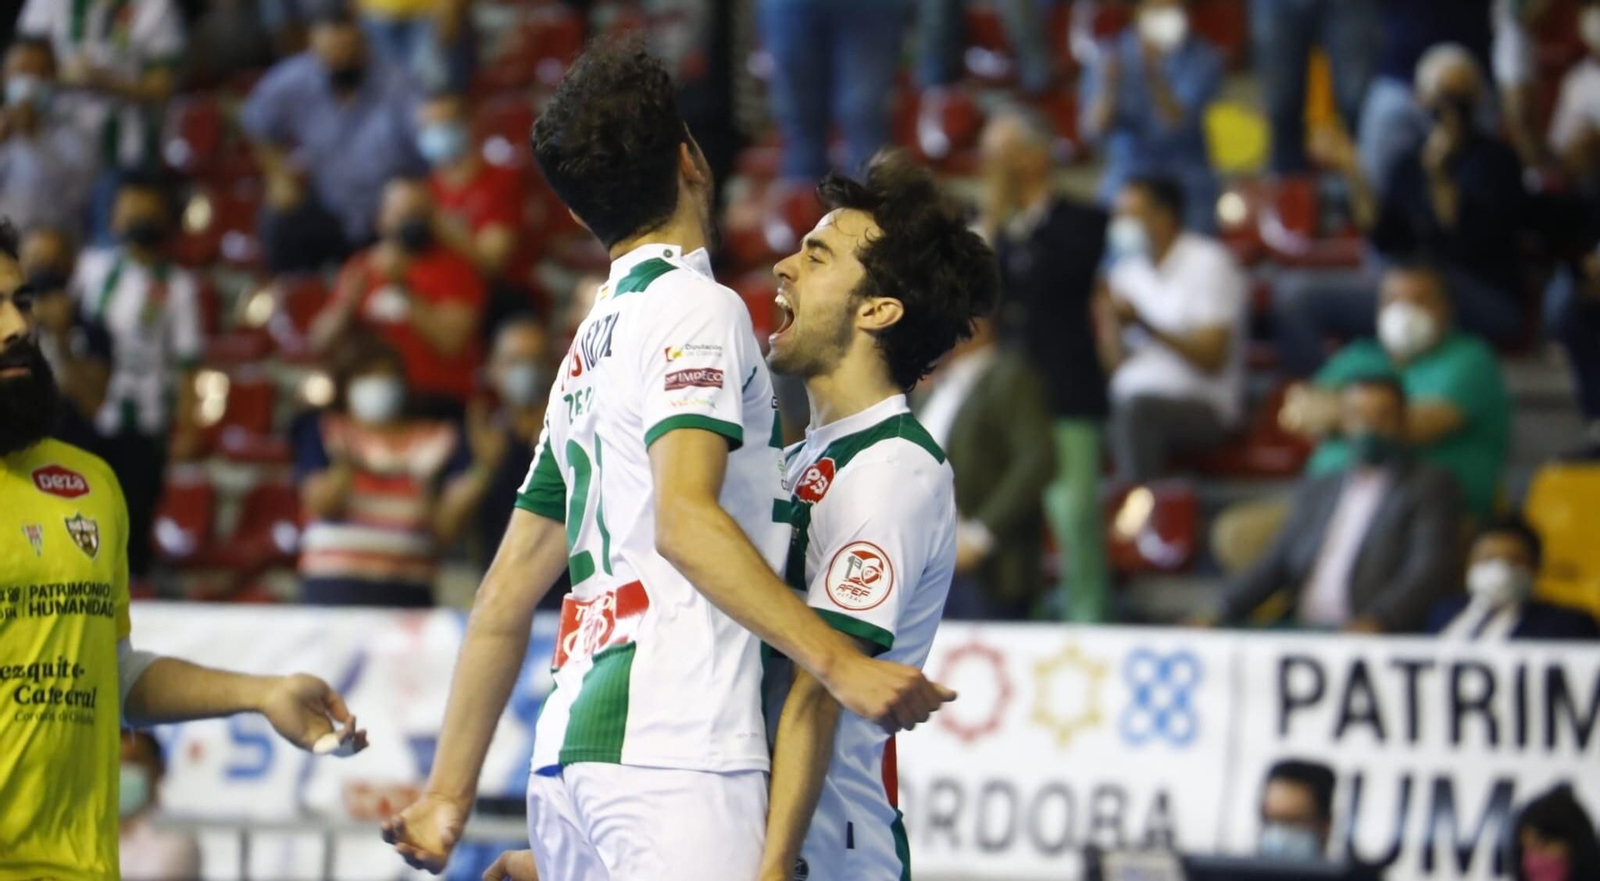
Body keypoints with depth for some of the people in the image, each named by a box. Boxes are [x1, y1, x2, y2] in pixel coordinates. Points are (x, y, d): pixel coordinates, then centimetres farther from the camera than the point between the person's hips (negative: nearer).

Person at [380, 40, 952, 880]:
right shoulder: (695, 308, -1)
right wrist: (837, 662, -22)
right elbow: (684, 519, -17)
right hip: (675, 752, -8)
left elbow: (506, 596, 22)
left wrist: (448, 793, 23)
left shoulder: (588, 345, 22)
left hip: (565, 761, 8)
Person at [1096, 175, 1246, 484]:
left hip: (1201, 408, -6)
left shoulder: (1208, 262, -2)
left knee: (1136, 409, -38)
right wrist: (1109, 319, -5)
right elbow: (1118, 365, 12)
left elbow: (1212, 358, -10)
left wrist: (1145, 325, -16)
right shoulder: (1127, 271, 17)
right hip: (1133, 397, 6)